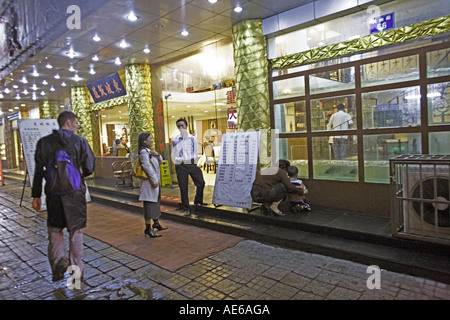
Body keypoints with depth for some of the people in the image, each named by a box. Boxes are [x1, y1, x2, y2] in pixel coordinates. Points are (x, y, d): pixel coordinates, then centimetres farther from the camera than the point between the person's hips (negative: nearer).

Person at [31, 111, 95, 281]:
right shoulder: (80, 141, -6)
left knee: (54, 229, 18)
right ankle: (76, 270, 18)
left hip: (53, 192, 2)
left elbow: (38, 171, 2)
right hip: (75, 191, -2)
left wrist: (36, 195, 7)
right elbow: (89, 167, -10)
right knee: (76, 230, 10)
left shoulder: (43, 142, 2)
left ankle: (59, 259, -2)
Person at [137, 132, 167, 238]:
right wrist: (154, 180, -23)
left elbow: (160, 162, 16)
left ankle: (156, 223, 32)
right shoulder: (143, 152, -15)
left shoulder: (149, 151, 14)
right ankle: (148, 229, 1)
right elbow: (147, 167, -23)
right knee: (149, 204, -5)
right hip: (149, 181, -10)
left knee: (156, 202, 19)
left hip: (155, 180, 10)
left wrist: (157, 155, -4)